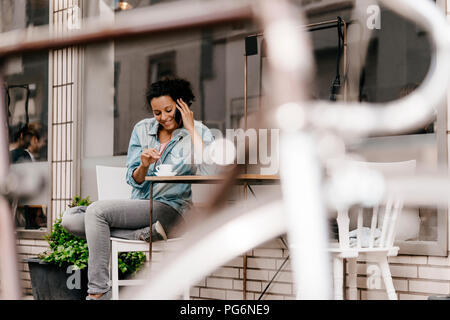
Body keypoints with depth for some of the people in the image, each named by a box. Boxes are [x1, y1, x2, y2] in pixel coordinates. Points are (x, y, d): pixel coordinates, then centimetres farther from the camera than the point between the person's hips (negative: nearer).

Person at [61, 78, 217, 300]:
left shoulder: (198, 133, -2)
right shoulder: (142, 129, 10)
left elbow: (208, 173, -21)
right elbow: (134, 180, 9)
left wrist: (191, 129, -16)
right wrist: (143, 166, -14)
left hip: (171, 209, -6)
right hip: (139, 205, 6)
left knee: (96, 210, -25)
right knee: (71, 219, -12)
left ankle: (98, 291, -23)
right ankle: (143, 233, -21)